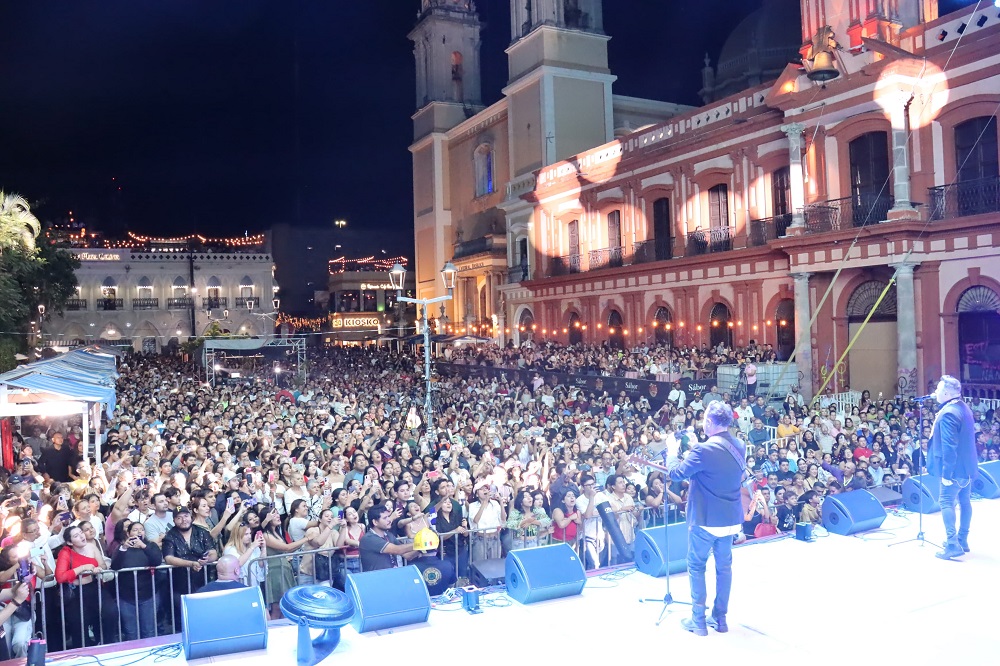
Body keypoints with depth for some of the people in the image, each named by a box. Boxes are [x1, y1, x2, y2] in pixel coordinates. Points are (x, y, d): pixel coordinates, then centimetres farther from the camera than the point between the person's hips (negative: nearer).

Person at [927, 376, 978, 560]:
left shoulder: (948, 413, -23)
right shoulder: (964, 408, 9)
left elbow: (949, 447, -26)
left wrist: (946, 473, -24)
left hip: (955, 468, -10)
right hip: (968, 465, 10)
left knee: (946, 502, -6)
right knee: (964, 501, 16)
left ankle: (953, 545, -9)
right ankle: (962, 540, 25)